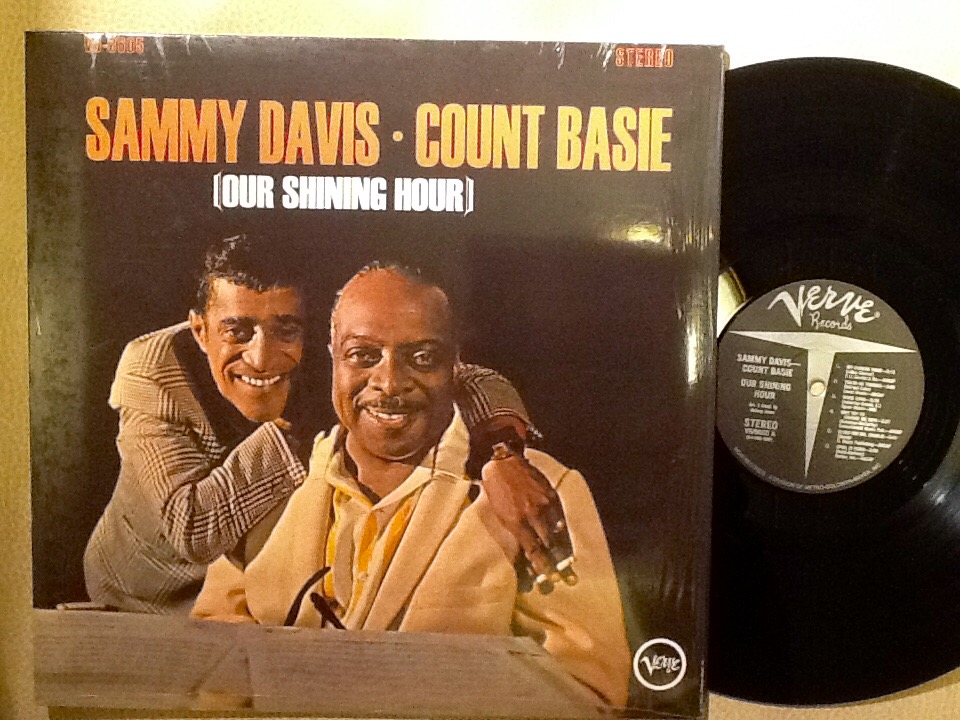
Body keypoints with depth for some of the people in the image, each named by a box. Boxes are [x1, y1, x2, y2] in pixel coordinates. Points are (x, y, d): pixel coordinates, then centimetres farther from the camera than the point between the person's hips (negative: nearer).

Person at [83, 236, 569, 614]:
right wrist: (288, 430, -35)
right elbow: (193, 530, -33)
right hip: (150, 605, -2)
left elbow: (476, 384, -24)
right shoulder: (152, 376, -25)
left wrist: (501, 456, -45)